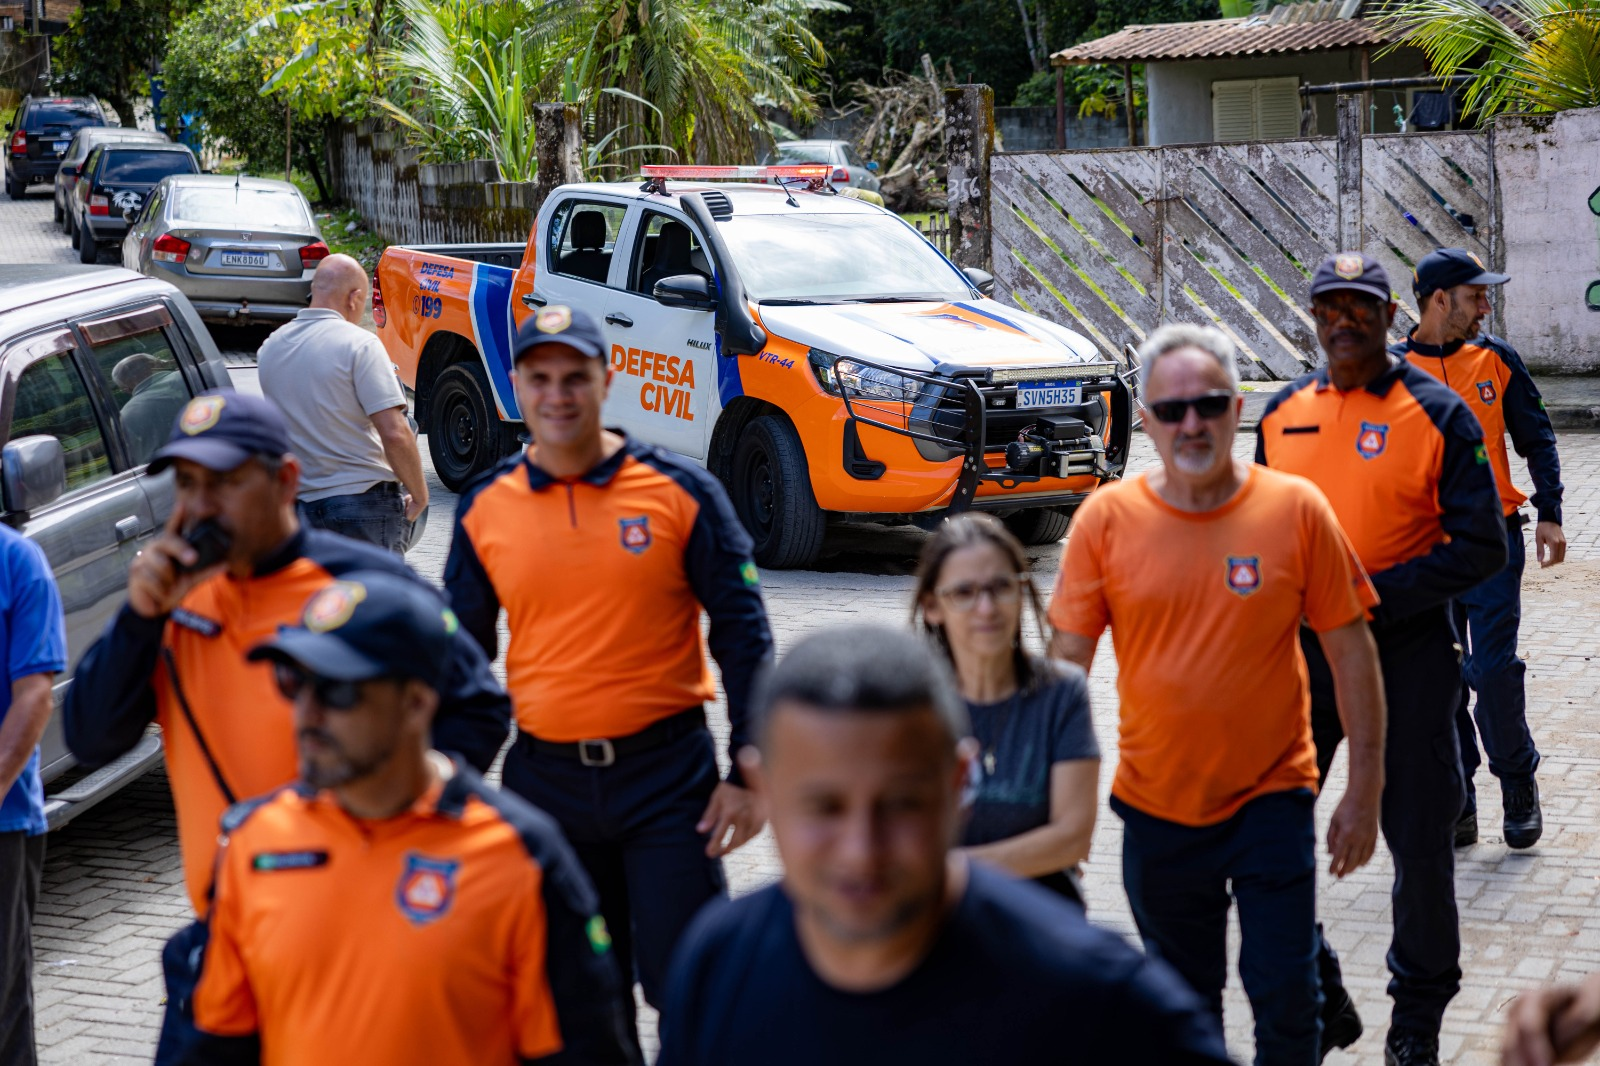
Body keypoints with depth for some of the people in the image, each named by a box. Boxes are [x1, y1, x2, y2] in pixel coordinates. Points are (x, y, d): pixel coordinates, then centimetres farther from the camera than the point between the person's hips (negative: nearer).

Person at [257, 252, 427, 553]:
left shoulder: (271, 348, 10)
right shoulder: (359, 345, -11)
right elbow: (395, 434, -17)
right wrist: (419, 494, -6)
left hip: (299, 503, 6)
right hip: (364, 502, -6)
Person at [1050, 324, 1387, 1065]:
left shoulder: (1297, 510, -7)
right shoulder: (1106, 518, -6)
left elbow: (1350, 650, -3)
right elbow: (1068, 661, -1)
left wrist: (1365, 789, -3)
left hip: (1271, 797, -1)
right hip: (1156, 806, 2)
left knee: (1286, 997, -1)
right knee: (1183, 1004, 16)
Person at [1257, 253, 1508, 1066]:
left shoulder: (1437, 414, -6)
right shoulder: (1282, 413, 7)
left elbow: (1481, 546, -8)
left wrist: (1377, 595, -16)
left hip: (1406, 654, -3)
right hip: (1301, 650, 4)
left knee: (1420, 841, 5)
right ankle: (1311, 993, 23)